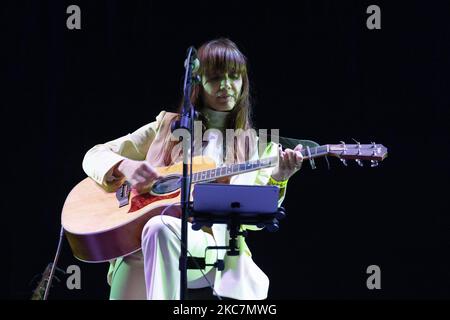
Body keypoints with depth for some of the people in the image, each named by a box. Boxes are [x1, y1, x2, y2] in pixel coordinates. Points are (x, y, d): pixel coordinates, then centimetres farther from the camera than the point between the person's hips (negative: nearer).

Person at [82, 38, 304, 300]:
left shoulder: (257, 148, 15)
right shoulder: (168, 127, 17)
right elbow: (95, 155, 15)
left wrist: (277, 181, -15)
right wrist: (125, 167, -7)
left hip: (209, 242, -2)